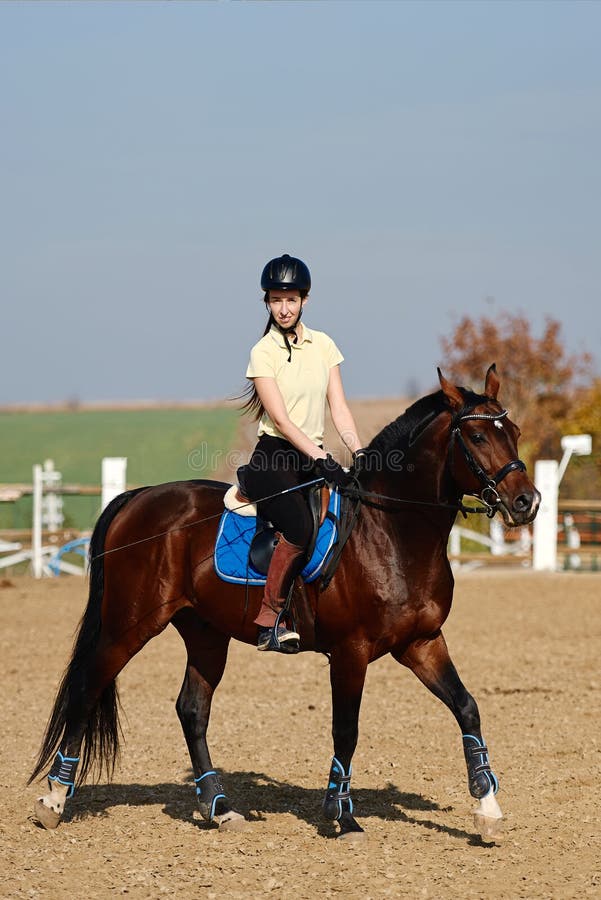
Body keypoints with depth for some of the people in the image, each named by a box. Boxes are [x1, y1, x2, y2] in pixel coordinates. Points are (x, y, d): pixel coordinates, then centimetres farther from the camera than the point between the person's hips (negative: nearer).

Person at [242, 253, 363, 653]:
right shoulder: (263, 353, -4)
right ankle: (270, 620, -25)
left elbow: (339, 408, 8)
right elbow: (280, 419, -13)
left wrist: (359, 452, -9)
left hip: (314, 458, 6)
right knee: (300, 526, -30)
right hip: (273, 459, -6)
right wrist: (323, 461, -23)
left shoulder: (323, 345, 11)